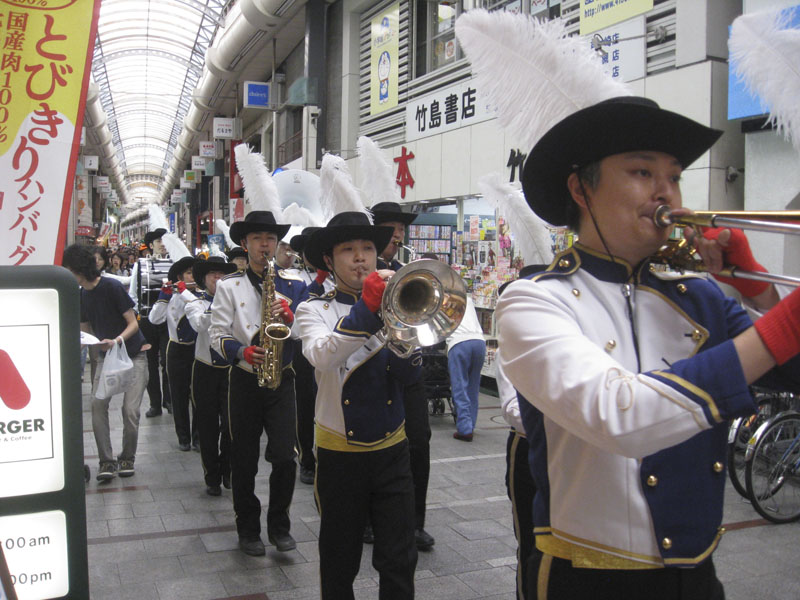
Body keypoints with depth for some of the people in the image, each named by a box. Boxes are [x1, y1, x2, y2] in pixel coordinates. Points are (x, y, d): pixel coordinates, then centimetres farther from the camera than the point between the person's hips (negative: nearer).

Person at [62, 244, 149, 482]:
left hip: (133, 354, -6)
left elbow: (133, 323, -16)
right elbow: (85, 330, 12)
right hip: (106, 355, 6)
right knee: (98, 404, -11)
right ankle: (107, 460, -2)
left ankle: (127, 458, 9)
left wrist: (117, 340, -32)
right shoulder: (81, 295, 3)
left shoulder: (112, 287, -17)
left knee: (130, 410, -11)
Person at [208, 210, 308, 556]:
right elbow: (217, 333, -3)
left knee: (285, 458, -3)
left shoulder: (293, 285, 7)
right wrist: (242, 352, -21)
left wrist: (290, 317, -15)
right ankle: (248, 529, 24)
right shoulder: (228, 286, 3)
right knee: (244, 460, 7)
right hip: (245, 381, 0)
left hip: (281, 379, 1)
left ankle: (279, 526, 17)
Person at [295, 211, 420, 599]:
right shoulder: (315, 308, -2)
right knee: (340, 560, 13)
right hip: (340, 452, -2)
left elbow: (409, 375, -6)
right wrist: (367, 307, -34)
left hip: (392, 449, 2)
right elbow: (322, 356, -25)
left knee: (399, 560, 7)